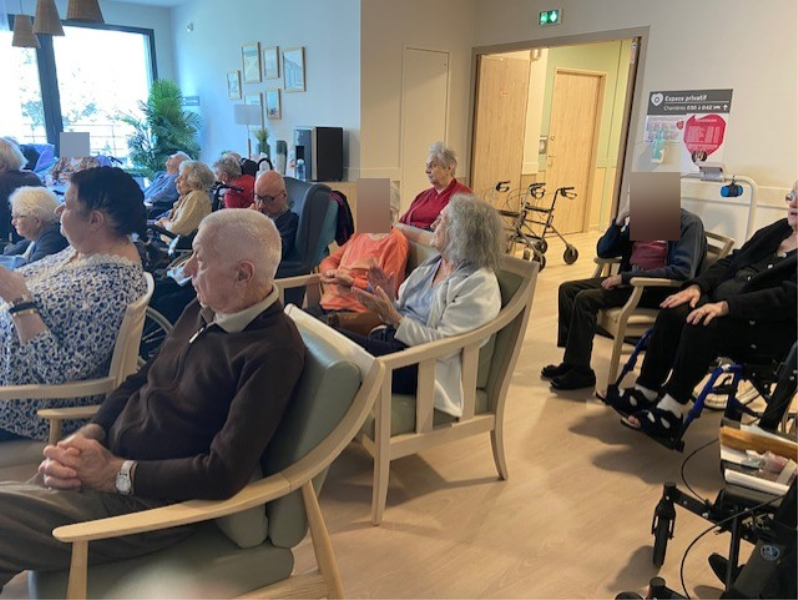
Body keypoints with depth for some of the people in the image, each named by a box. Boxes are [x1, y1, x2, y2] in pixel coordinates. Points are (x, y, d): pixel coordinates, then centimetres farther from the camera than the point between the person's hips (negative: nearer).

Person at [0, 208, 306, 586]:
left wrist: (116, 472, -16)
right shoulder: (202, 312, 6)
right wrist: (85, 436, -3)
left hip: (147, 499, -8)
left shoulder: (273, 352, -22)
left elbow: (224, 474, -25)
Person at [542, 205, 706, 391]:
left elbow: (683, 271, -25)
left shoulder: (688, 223, -11)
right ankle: (571, 360, 2)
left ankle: (580, 371, -13)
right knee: (568, 289, -4)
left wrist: (626, 277, -24)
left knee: (586, 299, -23)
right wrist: (618, 222, -6)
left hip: (658, 289, -8)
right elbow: (603, 251, 12)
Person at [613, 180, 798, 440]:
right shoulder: (776, 230, 16)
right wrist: (697, 286, -4)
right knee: (673, 312, -19)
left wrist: (726, 306, -31)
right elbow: (731, 262, 15)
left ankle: (669, 414, -25)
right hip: (726, 302, 7)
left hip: (771, 328, -7)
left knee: (702, 325, -33)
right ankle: (645, 392, -12)